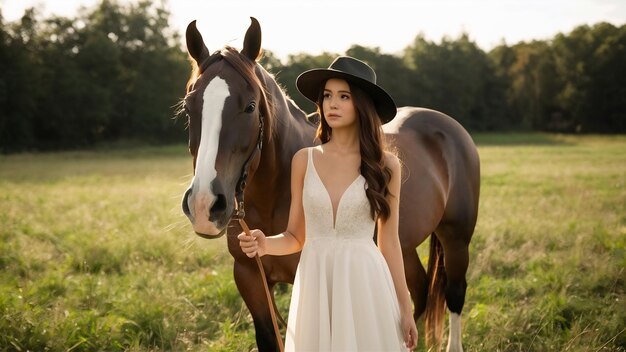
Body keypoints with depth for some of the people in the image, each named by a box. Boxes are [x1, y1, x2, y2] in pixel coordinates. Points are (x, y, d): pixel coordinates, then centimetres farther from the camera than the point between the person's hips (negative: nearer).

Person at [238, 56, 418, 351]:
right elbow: (295, 237, 6)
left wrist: (405, 309, 3)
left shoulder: (385, 165, -2)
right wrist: (265, 244, -15)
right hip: (315, 285, 2)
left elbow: (389, 242, 3)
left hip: (365, 284, -1)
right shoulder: (304, 160, 2)